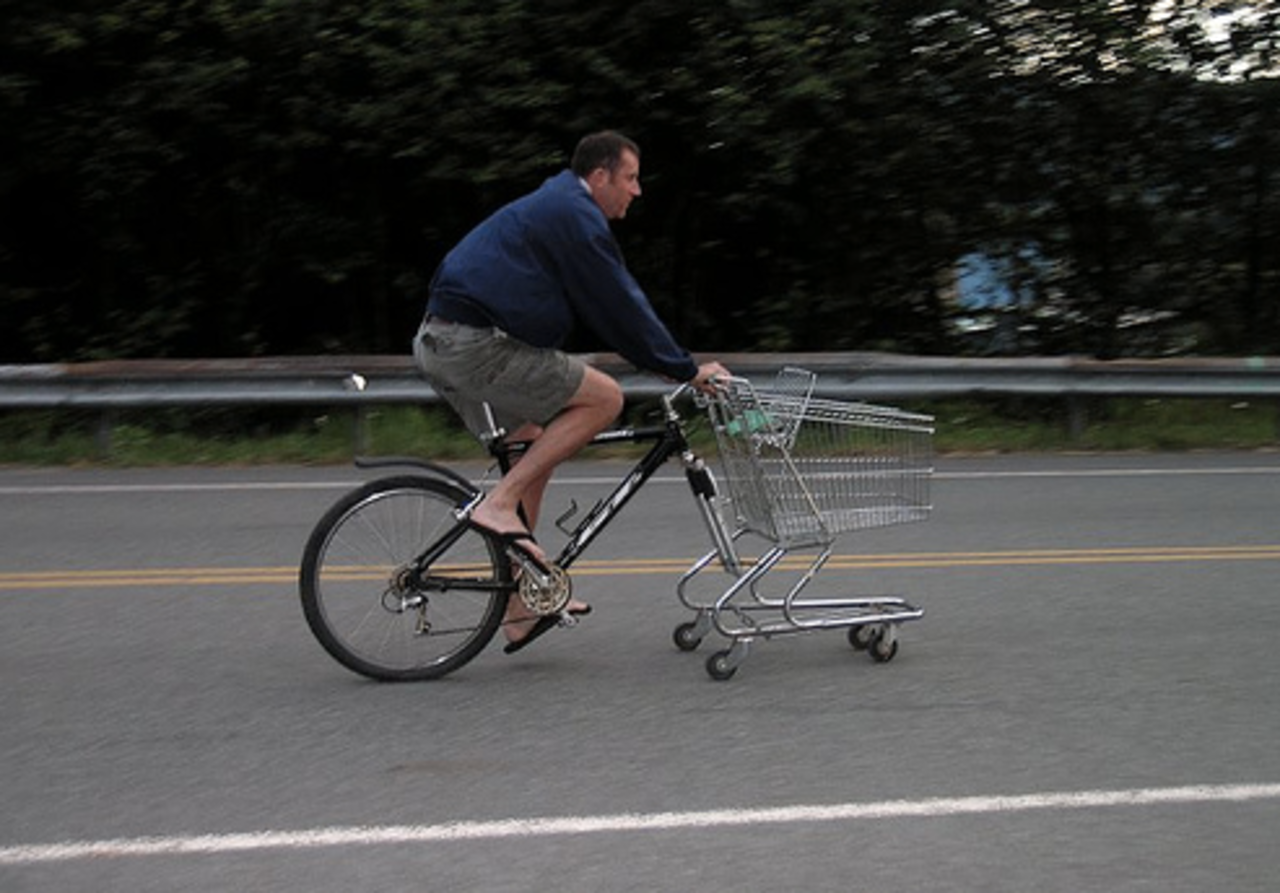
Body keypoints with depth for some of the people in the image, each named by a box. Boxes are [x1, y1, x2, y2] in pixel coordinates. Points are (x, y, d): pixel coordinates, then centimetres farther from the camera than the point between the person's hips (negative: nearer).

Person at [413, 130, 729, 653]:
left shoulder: (556, 207, 24)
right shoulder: (575, 215, -9)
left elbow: (611, 302, 27)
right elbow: (618, 306, -11)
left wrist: (666, 363, 23)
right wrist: (686, 369, -4)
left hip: (441, 342, 11)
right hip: (475, 344, -11)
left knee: (535, 450, 17)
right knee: (604, 398, -9)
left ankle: (520, 609, 18)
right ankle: (498, 505, -10)